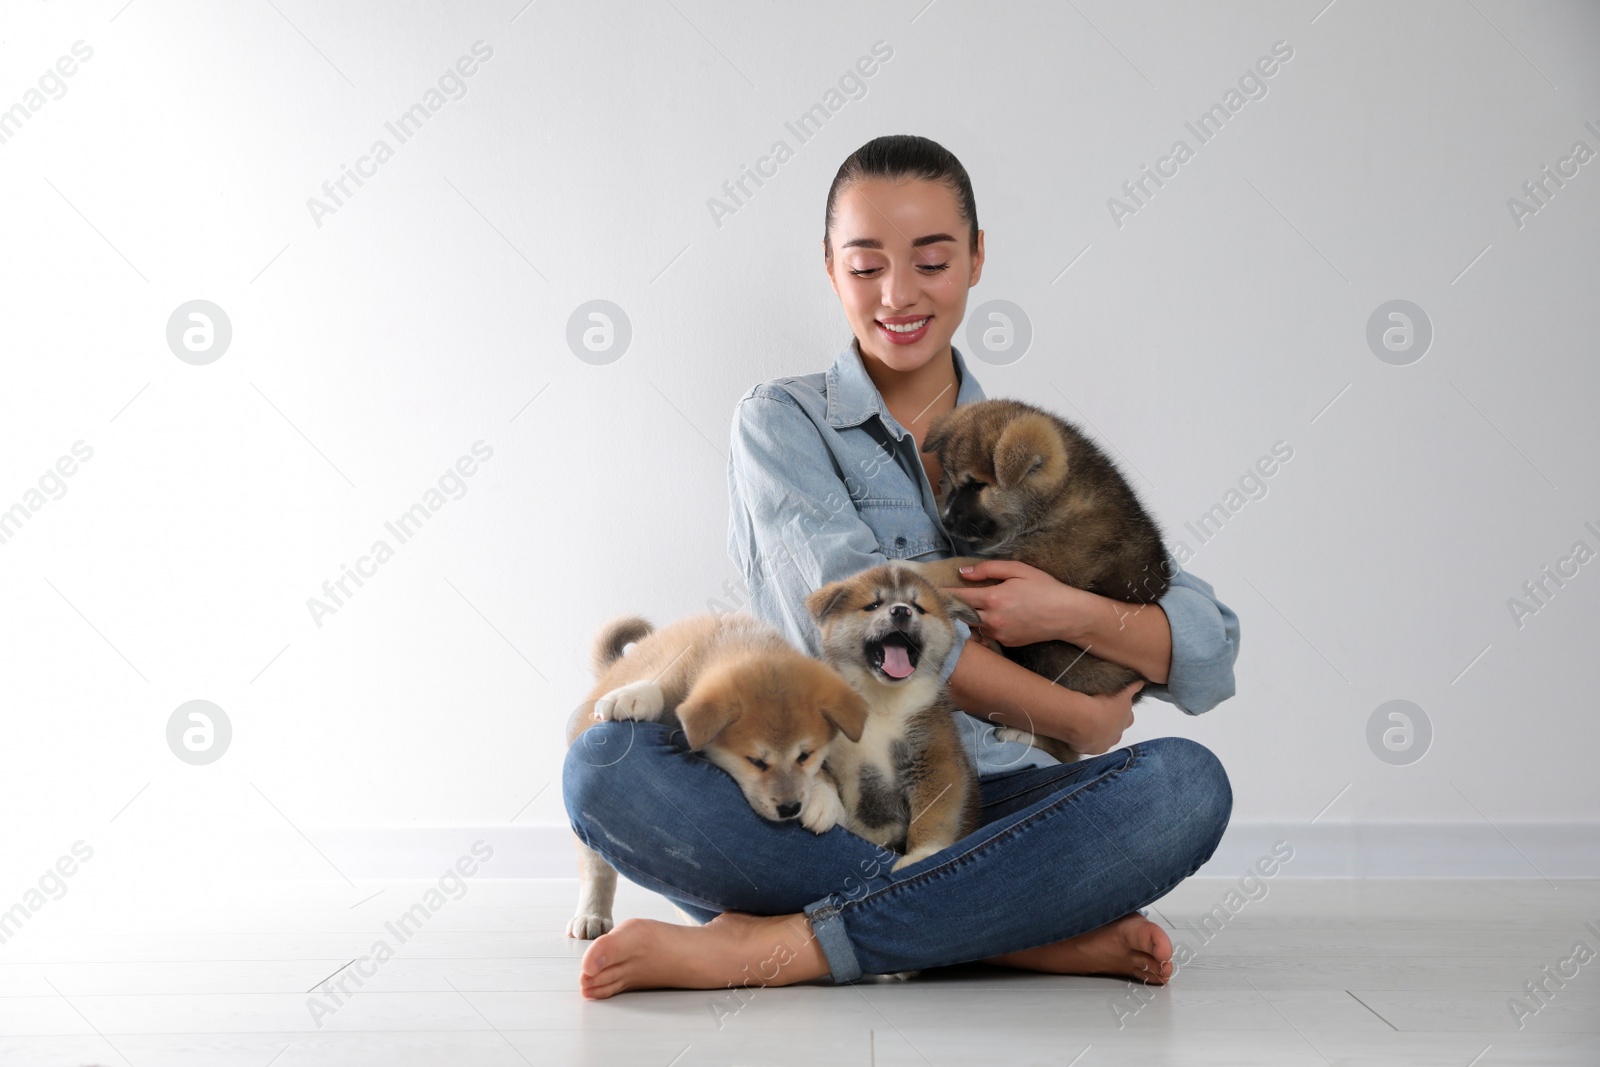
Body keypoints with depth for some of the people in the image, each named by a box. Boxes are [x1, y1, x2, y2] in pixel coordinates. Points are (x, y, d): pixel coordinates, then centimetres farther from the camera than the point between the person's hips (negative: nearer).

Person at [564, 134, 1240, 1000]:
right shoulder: (780, 423, 4)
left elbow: (1211, 657, 5)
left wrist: (1072, 613, -15)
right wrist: (1081, 721, -9)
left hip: (985, 806, 2)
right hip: (809, 806, -1)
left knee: (1187, 784, -26)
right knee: (609, 765, -29)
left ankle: (774, 946, -28)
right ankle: (1034, 934, -30)